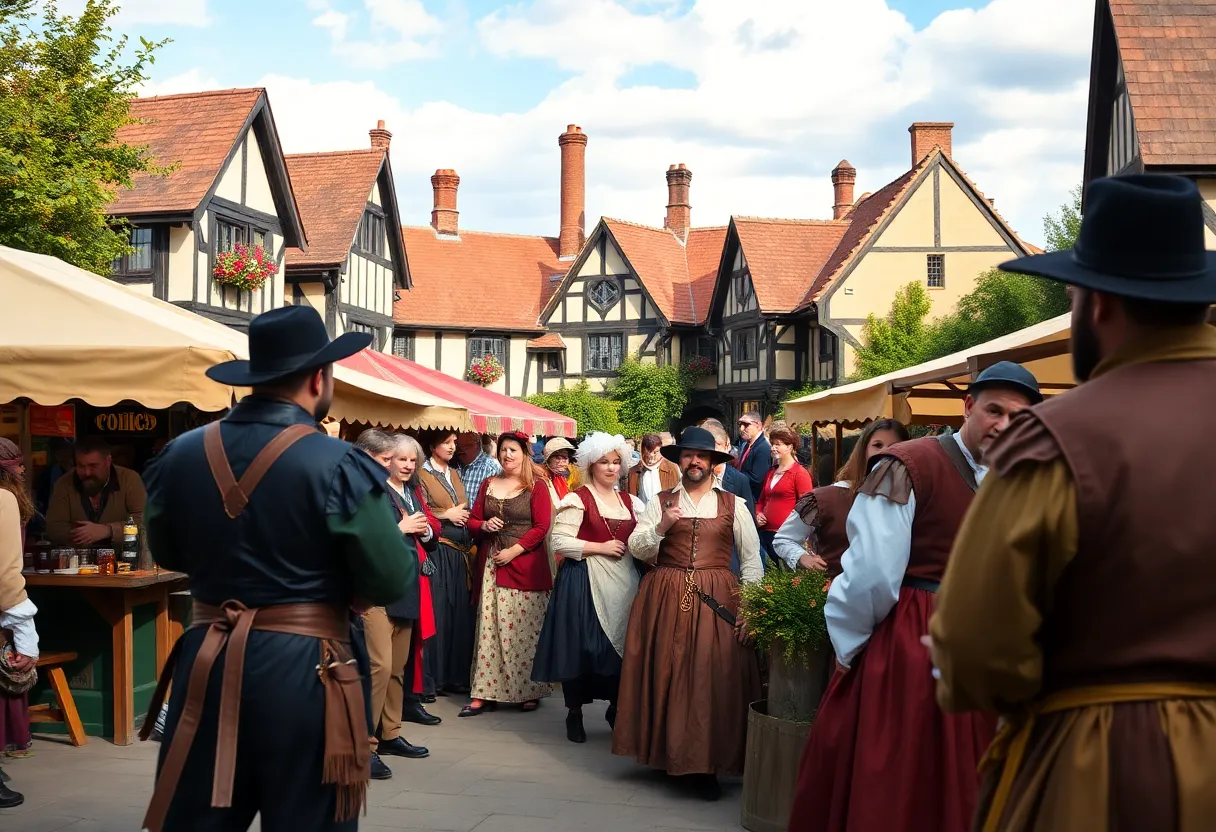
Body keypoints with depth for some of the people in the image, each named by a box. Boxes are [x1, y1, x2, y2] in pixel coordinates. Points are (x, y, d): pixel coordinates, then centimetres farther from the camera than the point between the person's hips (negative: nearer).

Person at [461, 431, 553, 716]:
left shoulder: (537, 486, -1)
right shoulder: (488, 485, 14)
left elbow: (541, 527, -7)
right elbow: (473, 520, 17)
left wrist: (513, 551, -13)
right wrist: (484, 525, -5)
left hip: (525, 566, -4)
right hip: (491, 565, 4)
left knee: (524, 630, -2)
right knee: (489, 628, 1)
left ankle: (530, 691, 10)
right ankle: (485, 694, 3)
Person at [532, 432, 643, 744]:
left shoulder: (629, 501, 15)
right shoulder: (577, 499, -4)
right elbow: (560, 542, -11)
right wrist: (600, 547, -14)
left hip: (623, 581, 5)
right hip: (585, 581, -5)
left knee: (621, 643, 4)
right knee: (582, 645, -3)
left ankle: (616, 708, 21)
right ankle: (574, 712, 12)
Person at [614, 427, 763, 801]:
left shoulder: (733, 504, 7)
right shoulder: (661, 502, 9)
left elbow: (752, 558, 6)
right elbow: (636, 549, 4)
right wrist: (660, 528, -14)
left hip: (716, 601, -1)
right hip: (665, 598, 1)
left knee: (714, 678, -6)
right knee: (666, 675, 1)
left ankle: (705, 765, -1)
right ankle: (667, 753, 13)